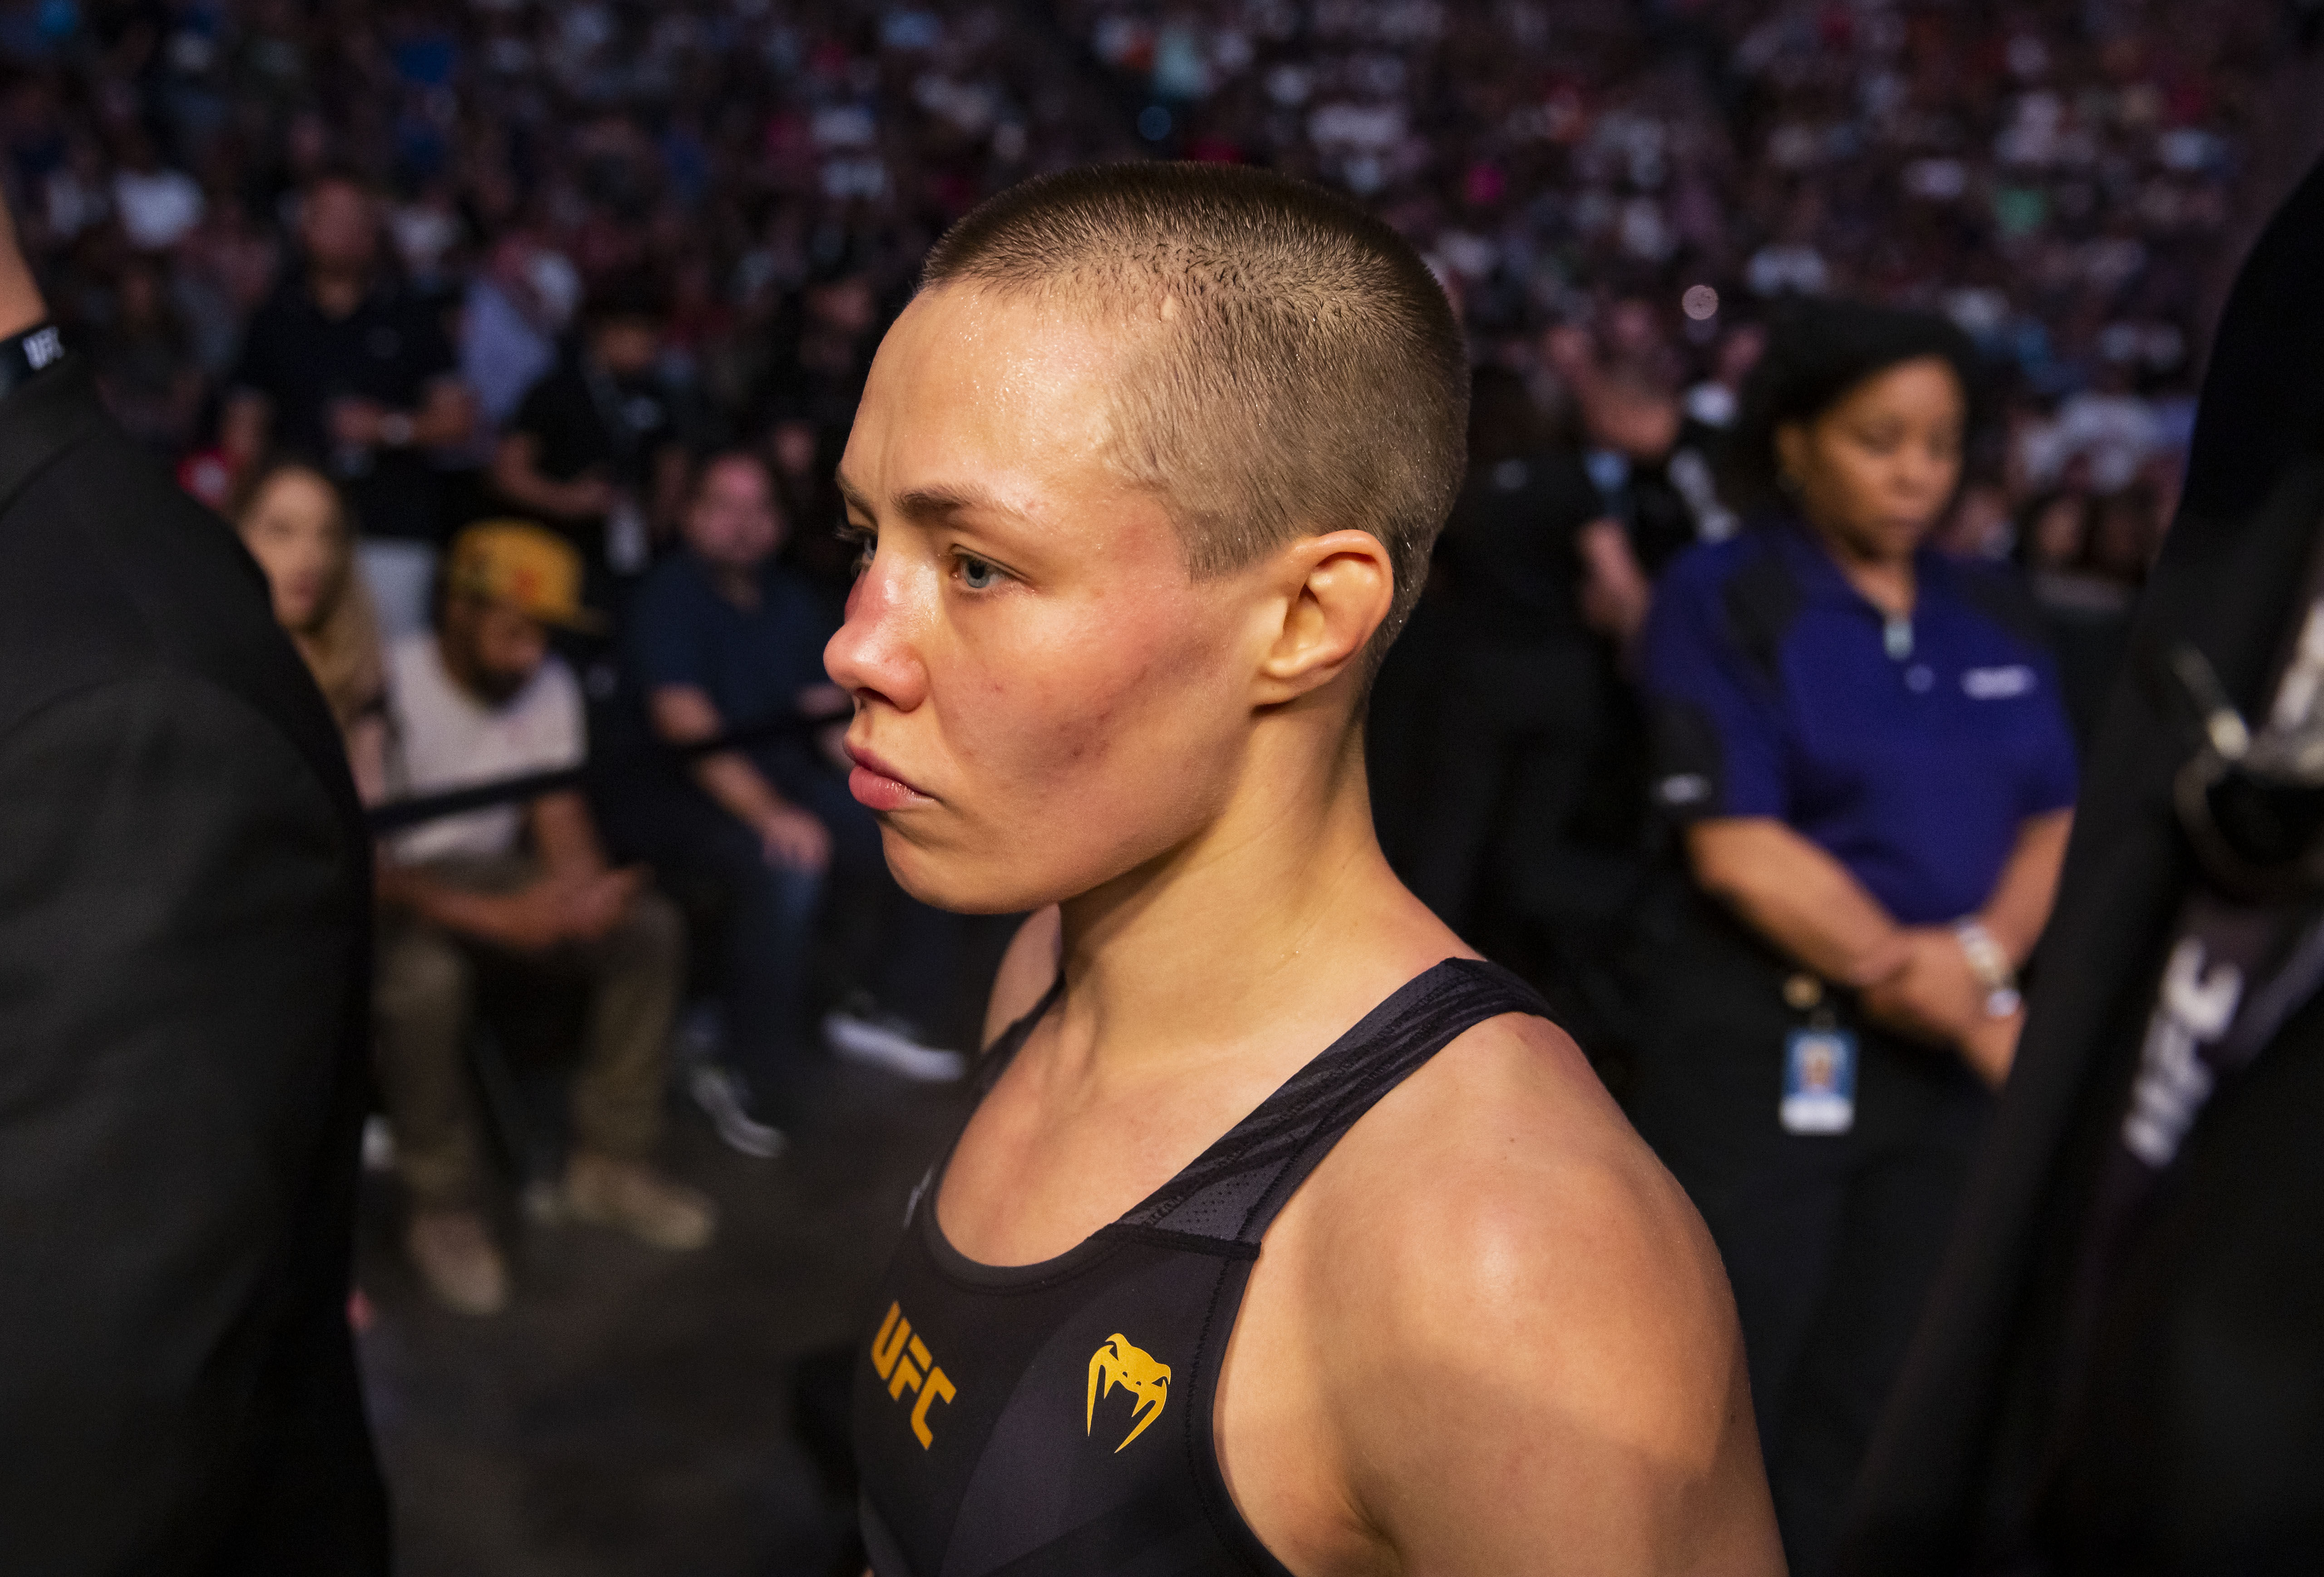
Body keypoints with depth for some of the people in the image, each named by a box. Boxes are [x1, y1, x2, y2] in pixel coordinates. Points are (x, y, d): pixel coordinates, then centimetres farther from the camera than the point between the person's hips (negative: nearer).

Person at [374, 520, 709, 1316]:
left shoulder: (549, 685, -3)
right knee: (424, 975, -38)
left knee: (649, 926, -13)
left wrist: (586, 890, -23)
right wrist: (497, 919, -36)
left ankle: (608, 1161, -1)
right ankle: (442, 1208, -17)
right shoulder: (390, 690, -22)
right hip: (397, 884, -6)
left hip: (492, 865, 6)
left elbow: (559, 813, 1)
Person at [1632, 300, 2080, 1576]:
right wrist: (1969, 1012, -12)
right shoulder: (1722, 599, -5)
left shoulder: (1993, 618, 11)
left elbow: (2054, 823, 8)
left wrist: (1983, 955, -14)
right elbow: (1739, 849, -12)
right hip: (1768, 1046, -5)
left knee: (1863, 1410, 11)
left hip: (1948, 1061, 5)